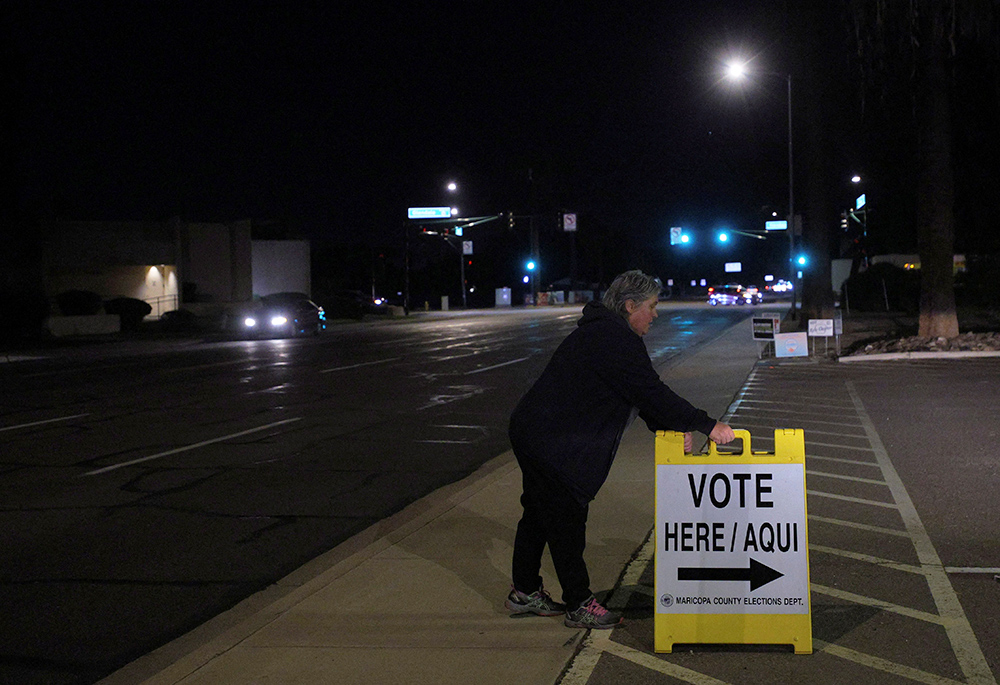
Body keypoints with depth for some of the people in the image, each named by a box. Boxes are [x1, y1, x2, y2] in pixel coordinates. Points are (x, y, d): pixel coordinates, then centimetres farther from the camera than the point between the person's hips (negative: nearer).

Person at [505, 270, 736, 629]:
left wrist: (670, 428, 3)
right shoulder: (617, 340, -20)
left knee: (539, 512, 19)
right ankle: (579, 606, 8)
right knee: (567, 520, -2)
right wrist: (707, 426, -20)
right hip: (554, 445, -11)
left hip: (532, 433, 11)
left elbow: (643, 391, 14)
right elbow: (652, 393, -24)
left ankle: (524, 592, 32)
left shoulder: (602, 332, 14)